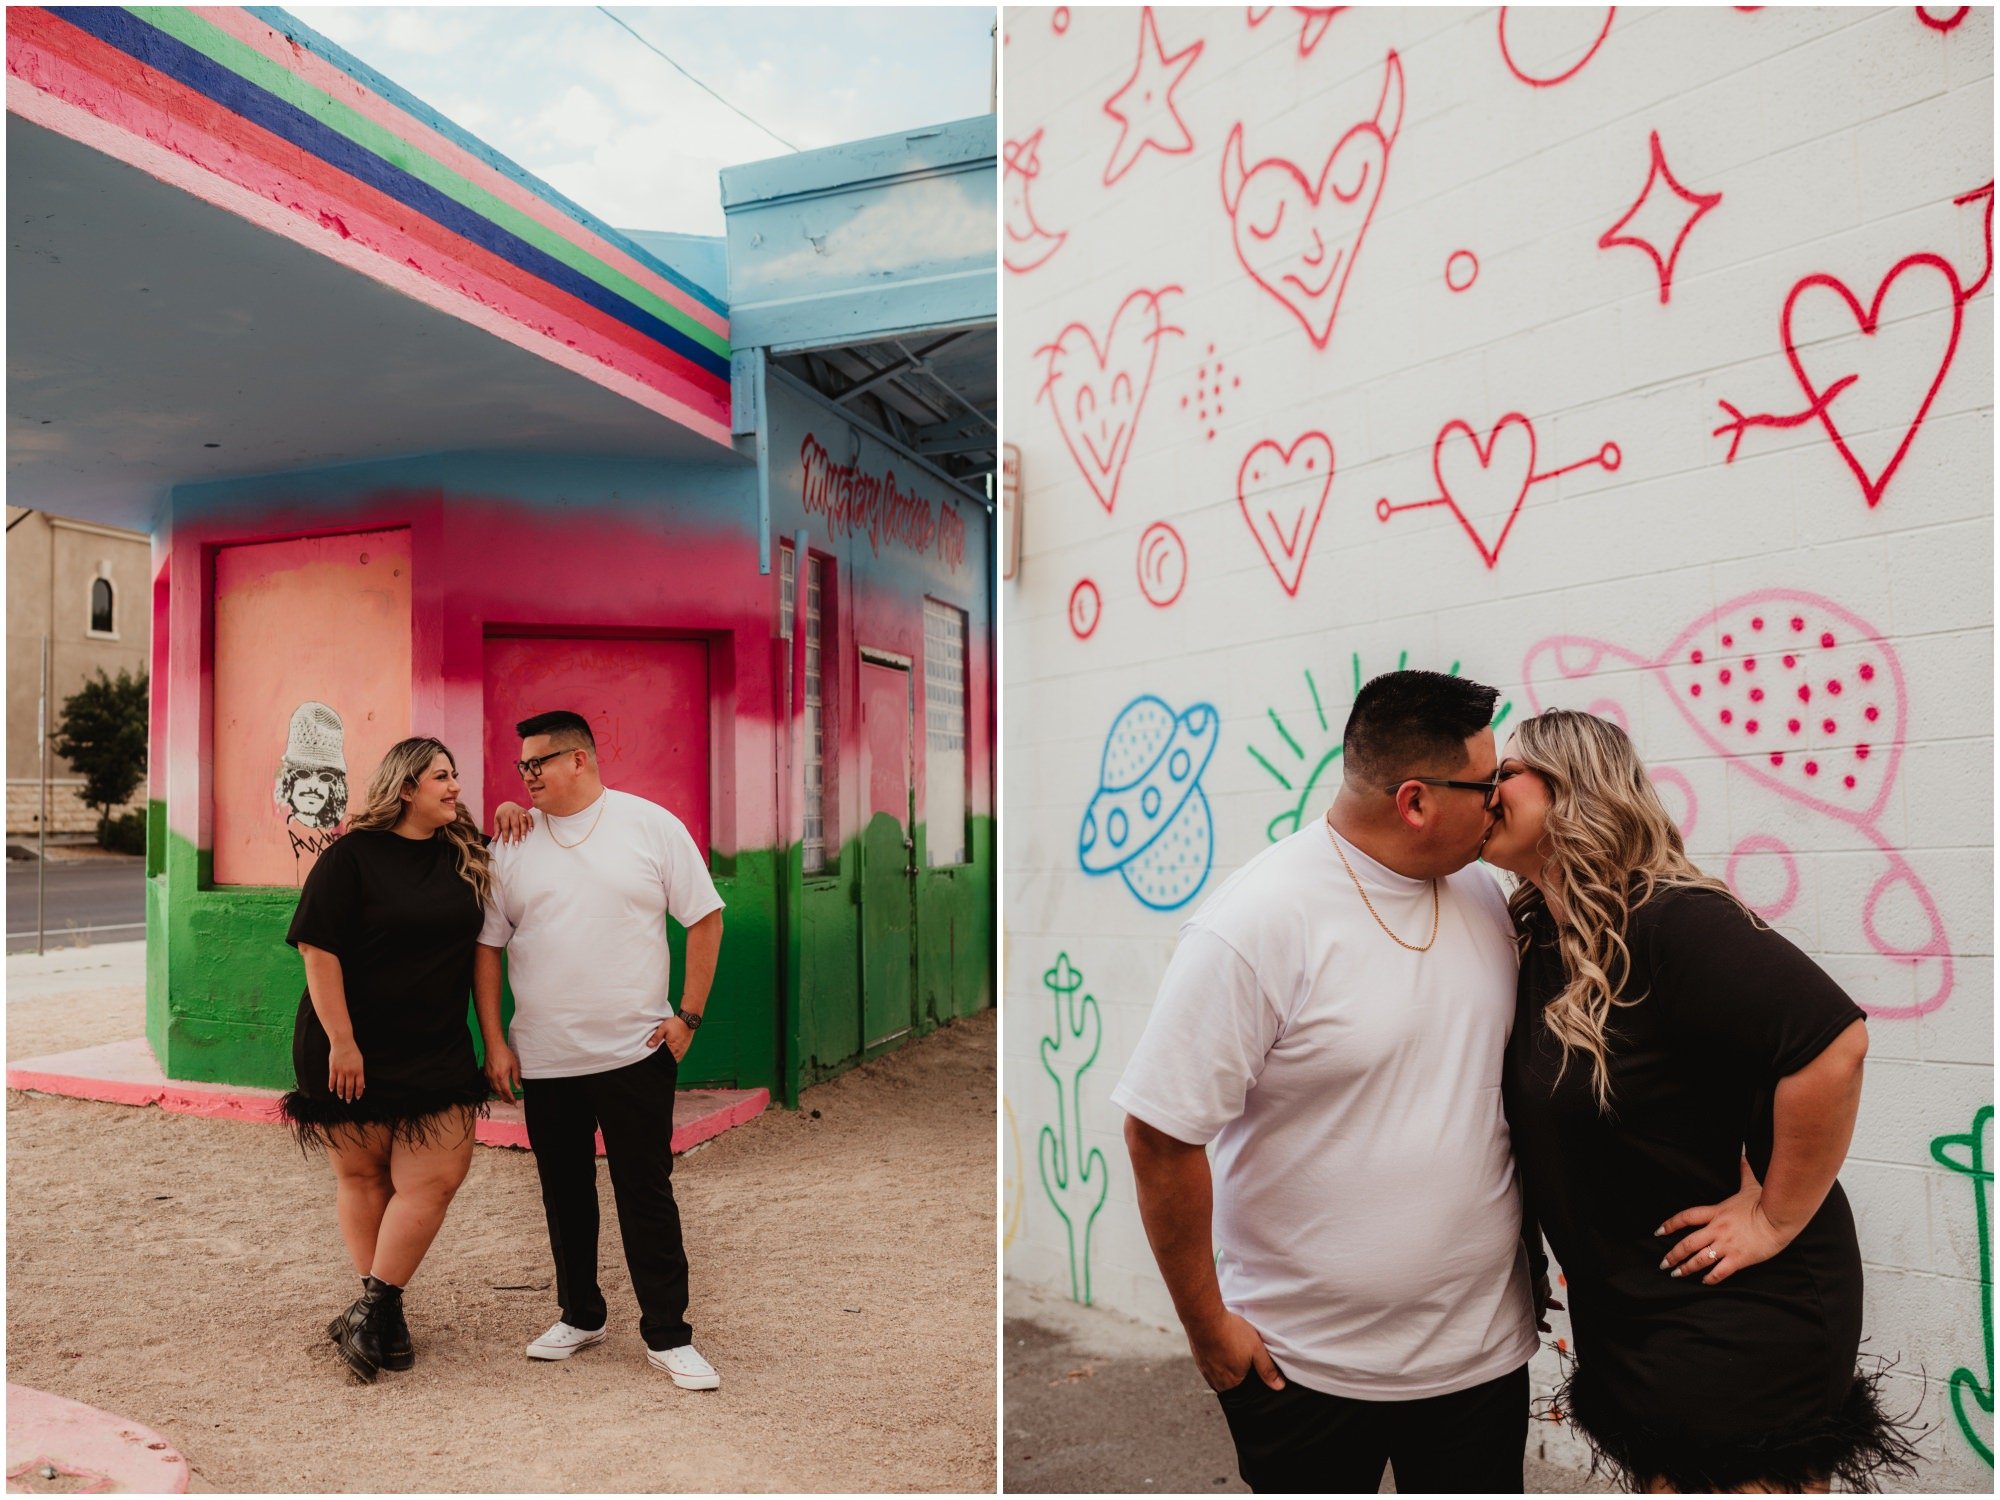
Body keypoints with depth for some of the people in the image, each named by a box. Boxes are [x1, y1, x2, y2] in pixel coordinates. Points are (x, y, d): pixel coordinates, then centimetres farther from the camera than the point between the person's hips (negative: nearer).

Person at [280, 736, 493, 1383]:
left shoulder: (465, 854, 6)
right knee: (363, 1175, 9)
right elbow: (318, 948, -12)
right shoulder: (352, 856, -9)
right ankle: (379, 1311, 23)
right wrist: (340, 1040, -15)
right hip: (356, 1049, -4)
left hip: (437, 1049, 4)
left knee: (437, 1176, -4)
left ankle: (373, 1309, 10)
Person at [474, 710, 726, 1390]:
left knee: (647, 1194, 2)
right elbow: (487, 947, 8)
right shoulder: (511, 845, 4)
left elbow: (705, 918, -1)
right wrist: (494, 1043, 3)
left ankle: (667, 1334, 14)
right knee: (565, 1194, 15)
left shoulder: (652, 825, -4)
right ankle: (580, 1315, 32)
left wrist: (688, 1016, -4)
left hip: (636, 1051, -3)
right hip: (543, 1058, 3)